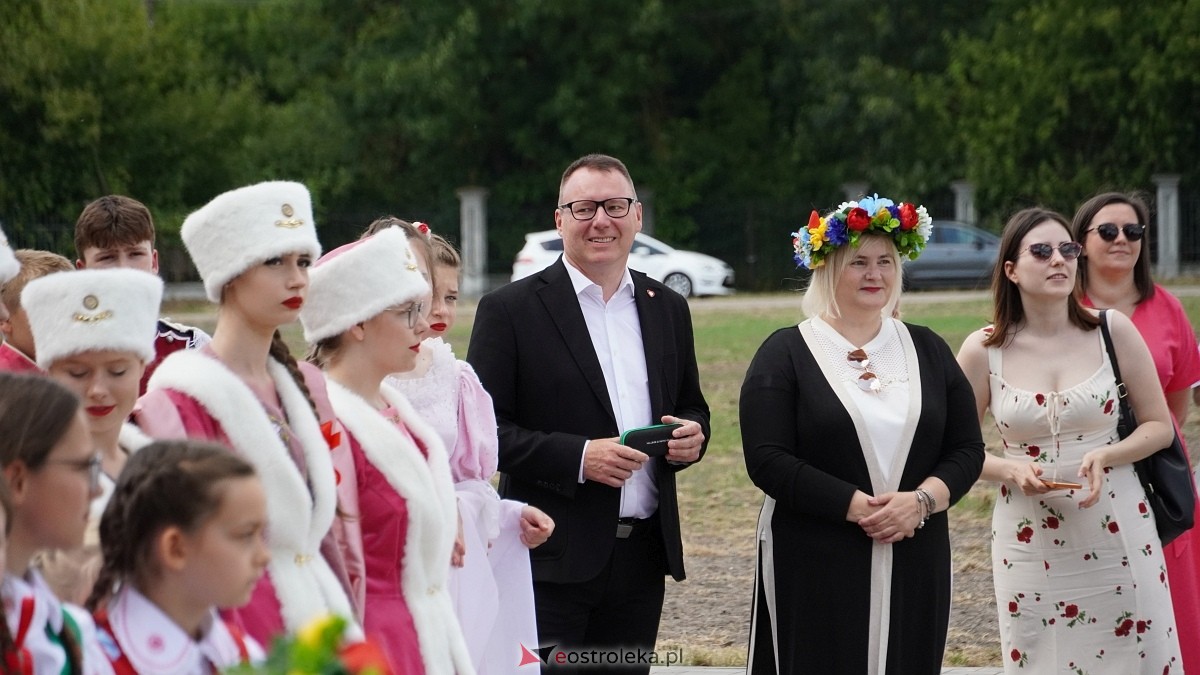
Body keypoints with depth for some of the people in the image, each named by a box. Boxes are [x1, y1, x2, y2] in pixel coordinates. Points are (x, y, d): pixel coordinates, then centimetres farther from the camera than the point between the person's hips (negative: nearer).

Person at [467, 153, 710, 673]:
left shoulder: (668, 310, 13)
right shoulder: (510, 310, -3)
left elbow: (691, 408, 23)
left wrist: (692, 435, -1)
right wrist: (577, 457, -19)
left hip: (643, 553, 5)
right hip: (552, 559, -5)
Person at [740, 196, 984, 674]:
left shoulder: (927, 350, 11)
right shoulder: (787, 353, 0)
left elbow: (968, 449, 8)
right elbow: (767, 461, -9)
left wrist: (922, 500, -11)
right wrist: (858, 506, -16)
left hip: (913, 568, 3)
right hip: (815, 569, -3)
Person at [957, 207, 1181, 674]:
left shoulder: (1114, 331, -2)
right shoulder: (983, 351, -2)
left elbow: (1159, 425, 4)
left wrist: (1106, 456, -14)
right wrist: (1011, 469, -13)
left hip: (1118, 534, 0)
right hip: (1031, 542, 0)